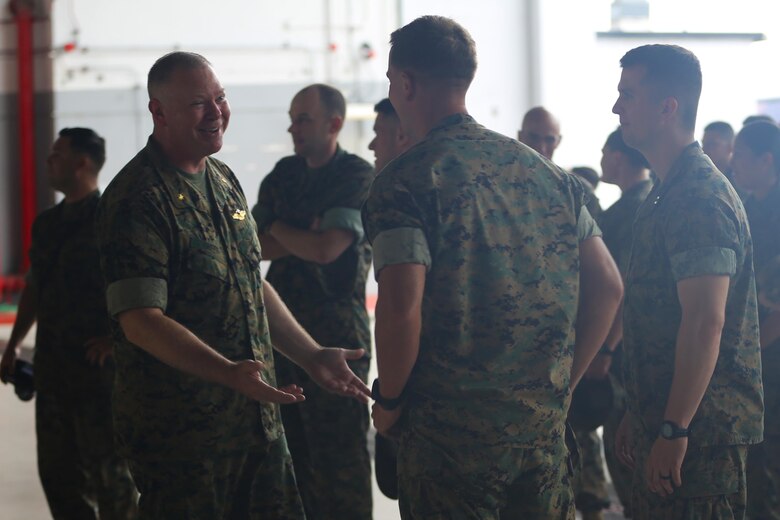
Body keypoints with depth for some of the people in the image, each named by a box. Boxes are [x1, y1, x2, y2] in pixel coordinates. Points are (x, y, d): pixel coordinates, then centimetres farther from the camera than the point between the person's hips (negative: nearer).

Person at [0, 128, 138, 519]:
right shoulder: (47, 223, 13)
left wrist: (117, 336, -16)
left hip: (97, 365, -7)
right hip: (52, 365, 7)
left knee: (107, 470, -1)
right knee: (56, 470, 11)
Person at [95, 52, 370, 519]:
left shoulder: (224, 181, 13)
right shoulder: (138, 199, -15)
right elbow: (140, 320, -21)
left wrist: (313, 357, 15)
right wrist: (230, 373, -29)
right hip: (179, 431, -8)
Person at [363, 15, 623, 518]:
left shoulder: (404, 180, -10)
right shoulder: (547, 172, 8)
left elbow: (402, 308, -20)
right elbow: (607, 285, 8)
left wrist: (389, 401, -5)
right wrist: (563, 381, 14)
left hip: (449, 429, -5)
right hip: (544, 425, 5)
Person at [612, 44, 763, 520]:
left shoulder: (699, 199, -16)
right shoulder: (668, 194, 16)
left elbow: (705, 324, -23)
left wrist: (673, 431, -24)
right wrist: (638, 416, 20)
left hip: (701, 431, -10)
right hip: (662, 423, 10)